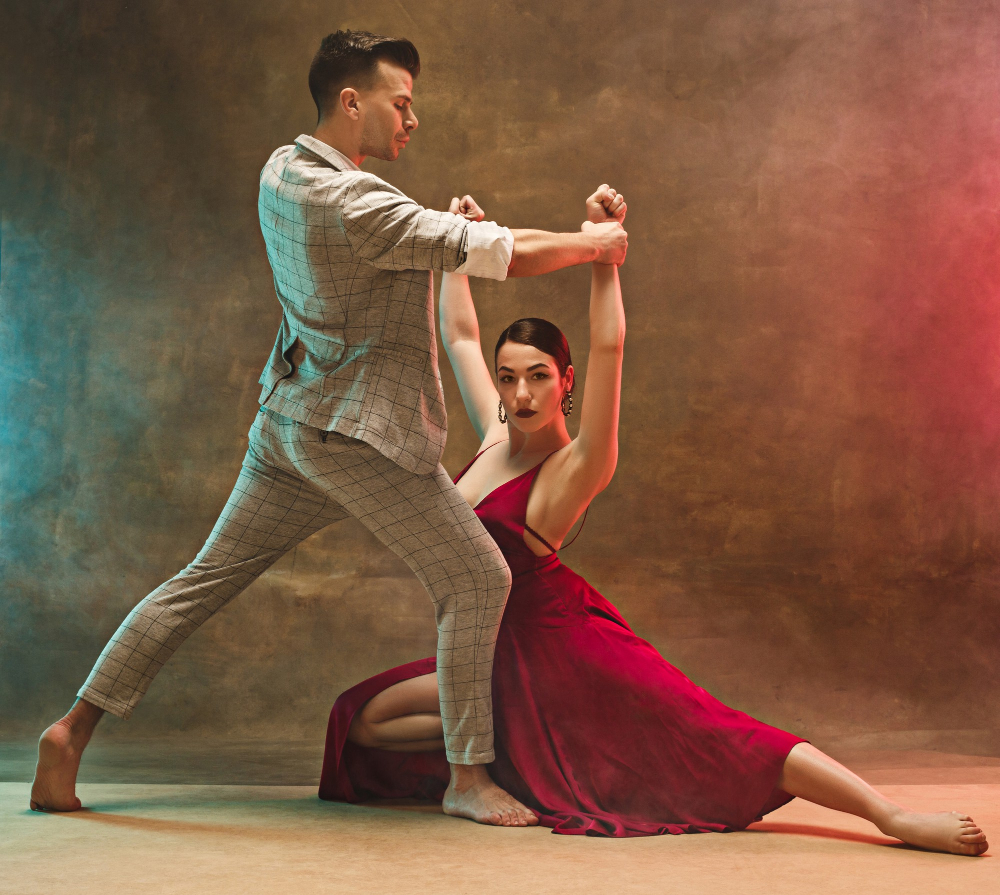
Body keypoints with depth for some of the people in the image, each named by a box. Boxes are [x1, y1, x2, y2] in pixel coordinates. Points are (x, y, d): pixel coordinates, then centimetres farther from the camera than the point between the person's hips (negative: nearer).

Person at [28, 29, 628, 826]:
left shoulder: (281, 171, 6)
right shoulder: (355, 205, -21)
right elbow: (503, 255, -19)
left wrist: (445, 228, 8)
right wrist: (593, 243, -3)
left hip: (290, 422, 9)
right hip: (358, 433, -9)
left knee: (207, 578, 14)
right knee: (477, 581, 1)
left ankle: (75, 729, 17)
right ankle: (469, 777, 5)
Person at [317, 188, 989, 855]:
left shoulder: (576, 468, -16)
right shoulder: (496, 436, 3)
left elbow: (608, 346, -29)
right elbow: (461, 335, 14)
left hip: (563, 645, -7)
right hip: (502, 651, 7)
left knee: (716, 737, -18)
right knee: (365, 722, 6)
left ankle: (895, 816, -17)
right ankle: (511, 738, 13)